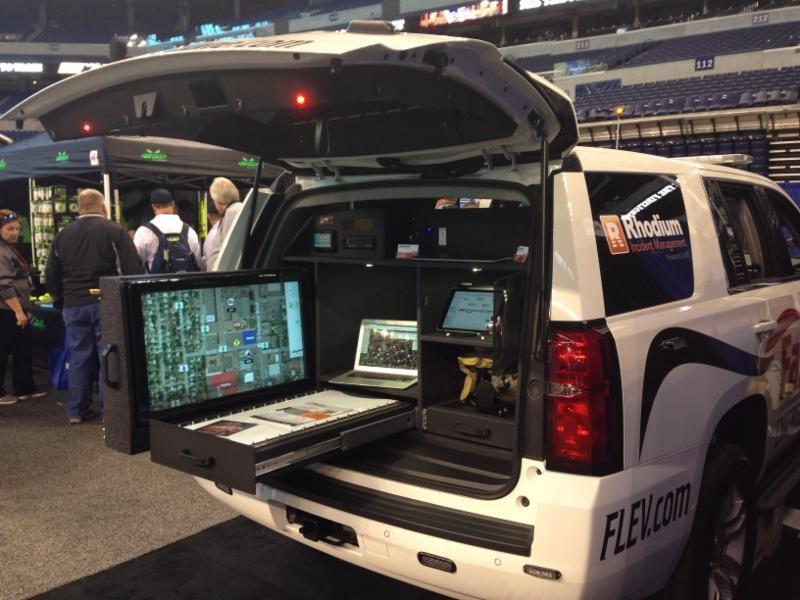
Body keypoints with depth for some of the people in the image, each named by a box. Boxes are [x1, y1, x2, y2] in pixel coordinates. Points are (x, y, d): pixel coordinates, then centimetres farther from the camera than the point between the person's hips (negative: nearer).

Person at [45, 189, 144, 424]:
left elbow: (51, 274, 13)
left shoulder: (62, 235, 9)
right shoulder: (114, 230, -6)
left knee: (78, 357, 11)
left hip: (74, 305, 4)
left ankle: (76, 411, 17)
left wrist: (61, 301, 23)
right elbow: (133, 269, -10)